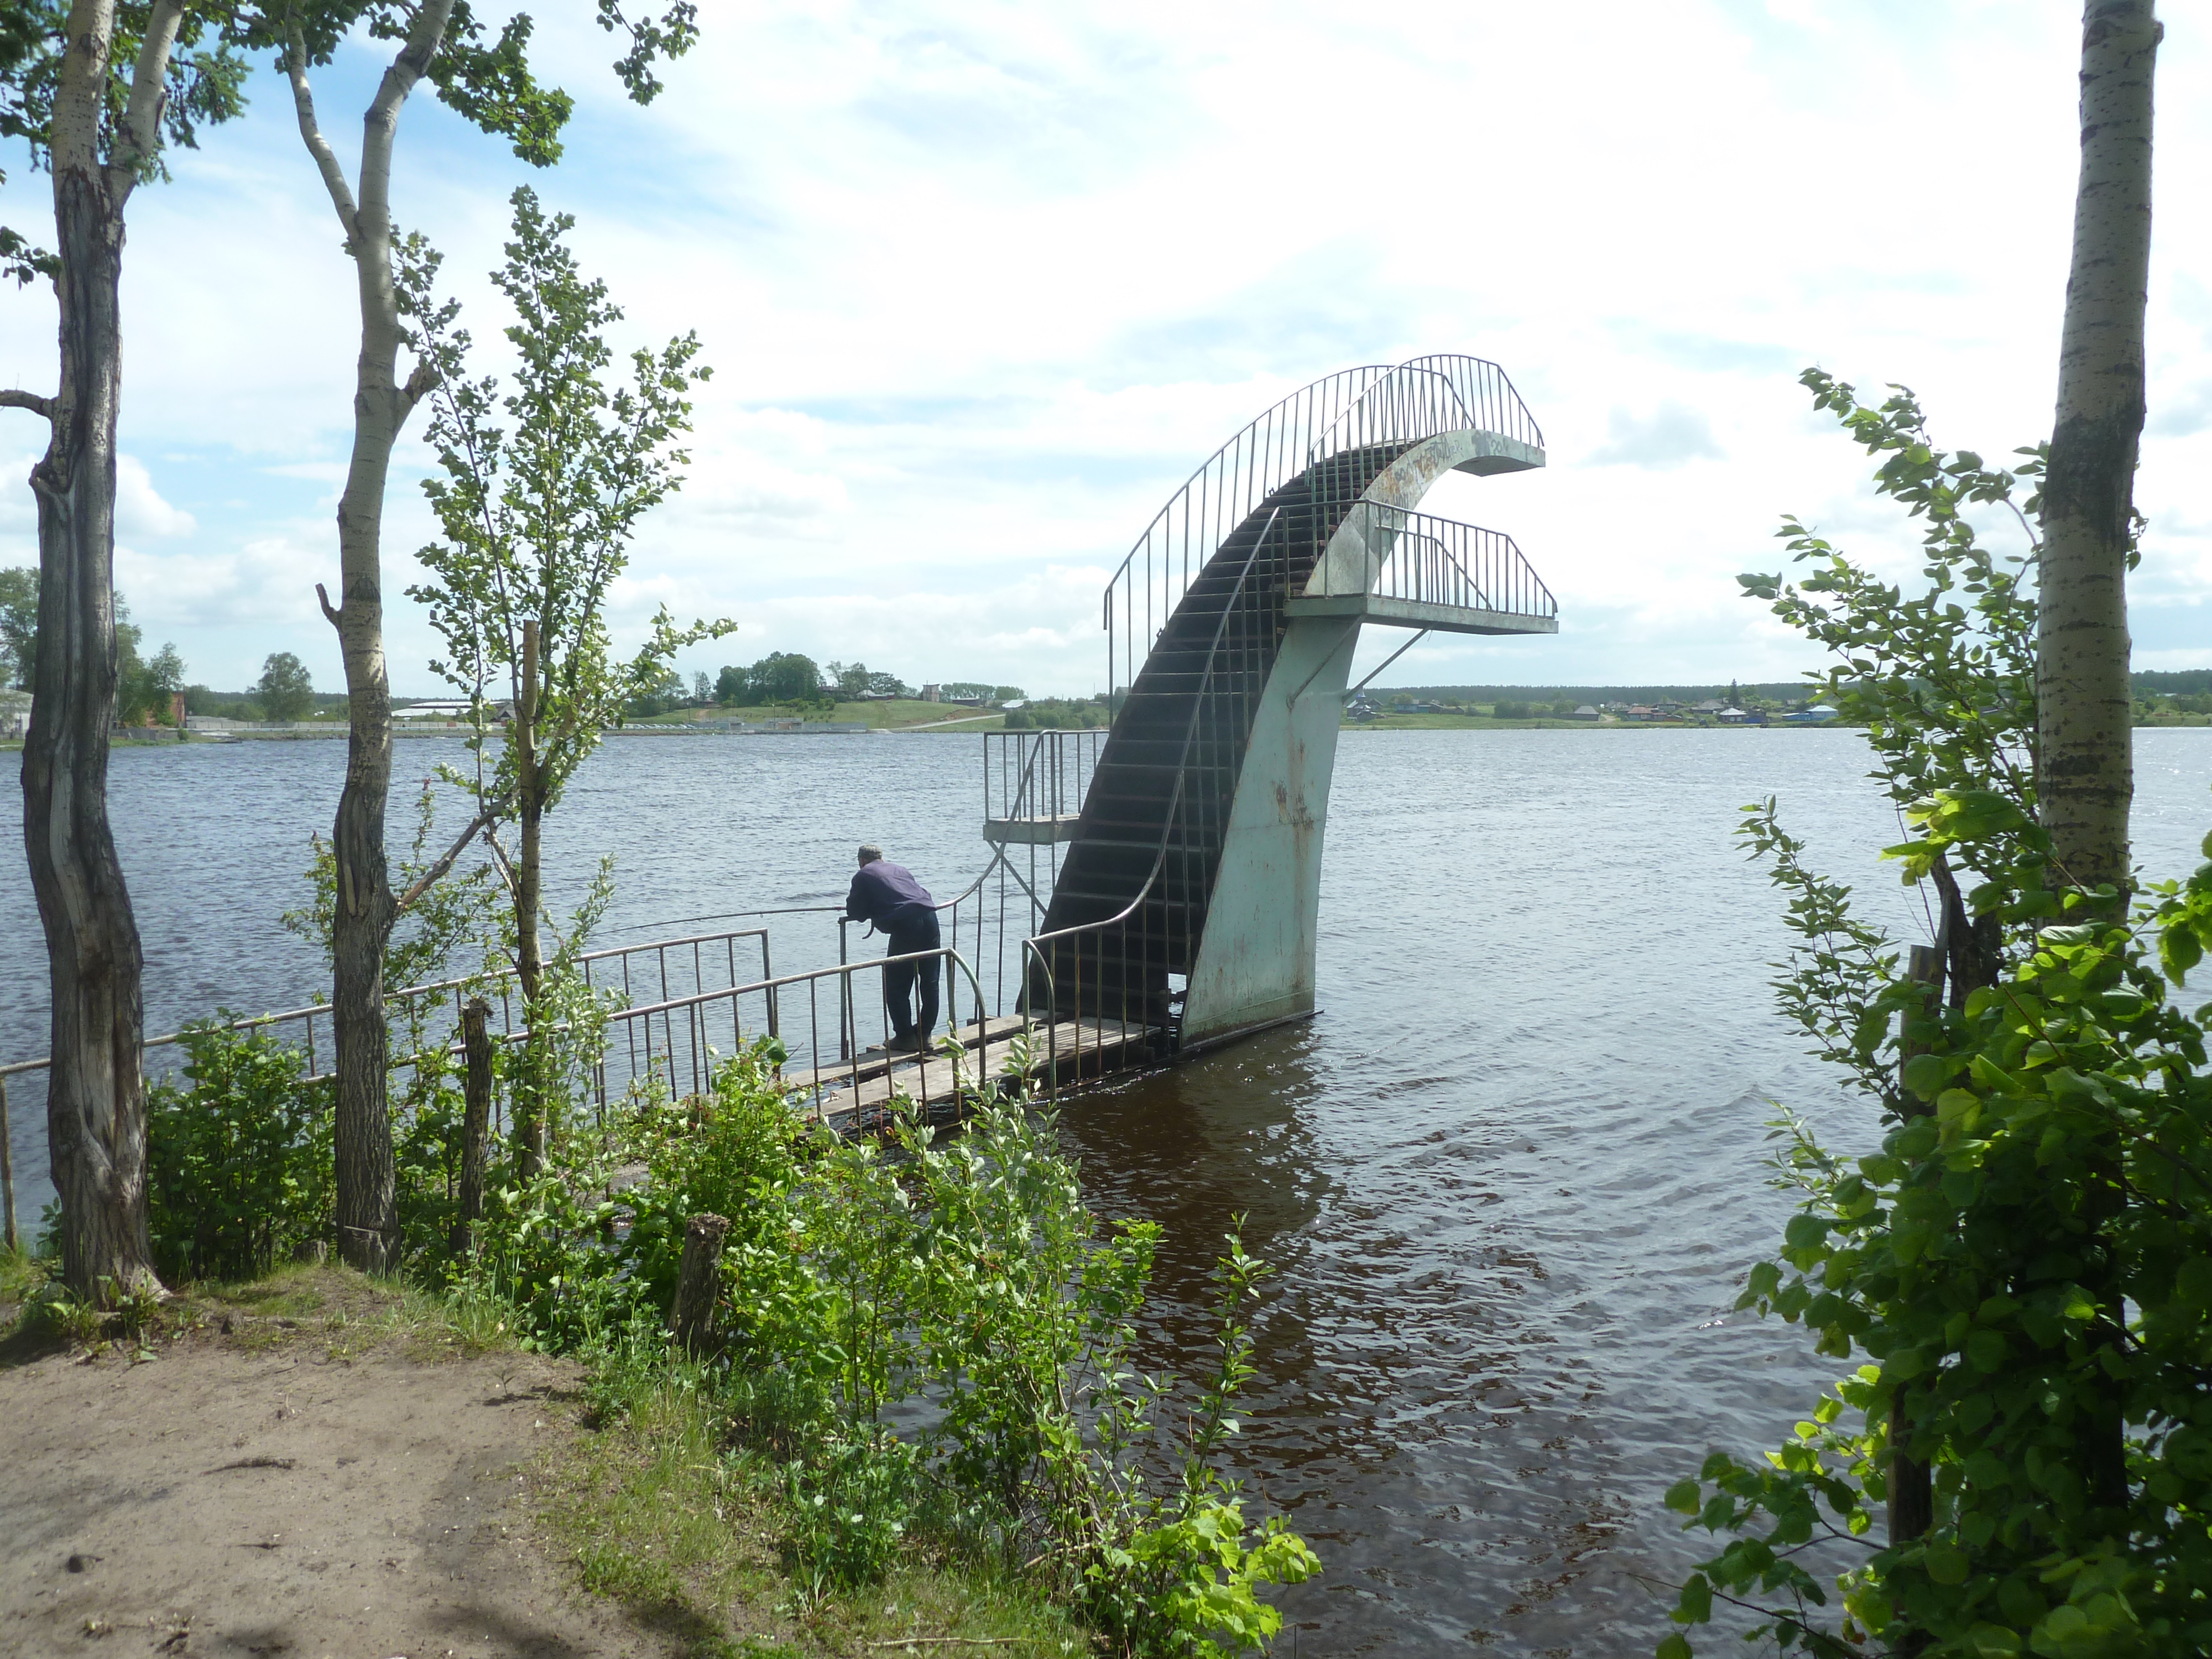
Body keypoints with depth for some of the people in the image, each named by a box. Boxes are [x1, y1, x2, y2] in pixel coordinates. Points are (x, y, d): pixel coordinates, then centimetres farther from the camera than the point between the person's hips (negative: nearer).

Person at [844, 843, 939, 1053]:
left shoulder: (863, 876, 10)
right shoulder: (899, 869, 27)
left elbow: (856, 913, 9)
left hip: (905, 926, -6)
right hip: (929, 918, 6)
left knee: (896, 987, 5)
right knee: (930, 982, 14)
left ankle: (905, 1037, 5)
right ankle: (924, 1034, 21)